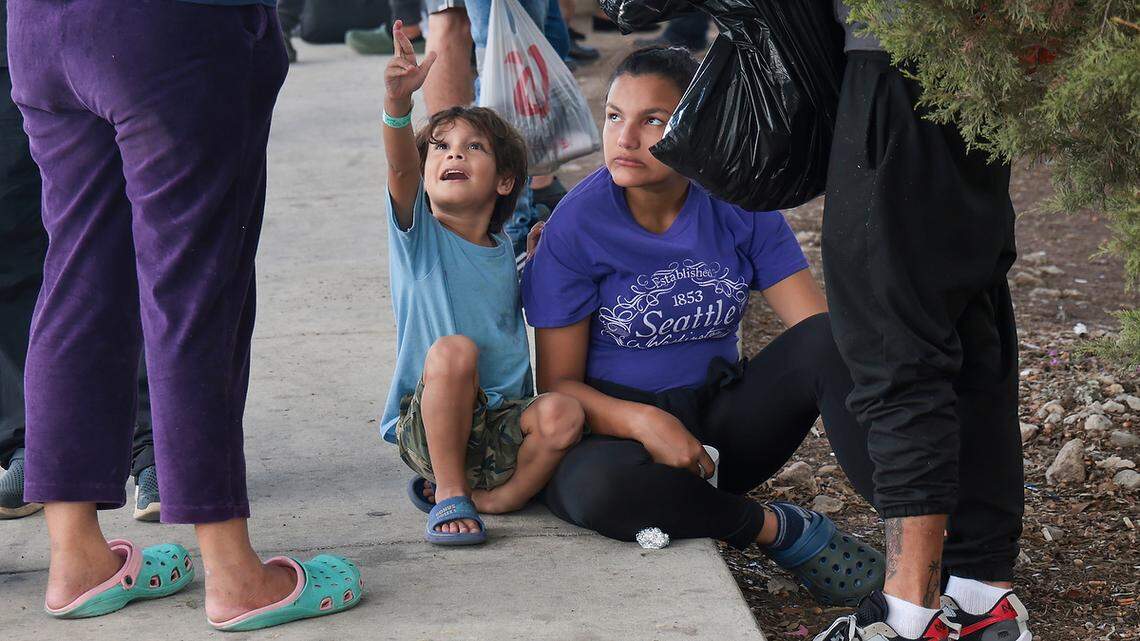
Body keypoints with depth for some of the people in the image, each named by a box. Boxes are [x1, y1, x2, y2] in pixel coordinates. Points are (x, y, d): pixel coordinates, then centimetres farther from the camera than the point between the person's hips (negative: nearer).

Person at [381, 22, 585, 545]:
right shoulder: (418, 233, -1)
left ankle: (491, 498, -6)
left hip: (501, 426, 2)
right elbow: (400, 167, -21)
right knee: (452, 349, -32)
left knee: (564, 413, -28)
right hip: (426, 423, -2)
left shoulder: (507, 252, 11)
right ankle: (449, 492, -15)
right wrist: (398, 102, -39)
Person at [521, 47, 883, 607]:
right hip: (618, 428, -3)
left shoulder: (737, 206, -3)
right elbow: (557, 383, -10)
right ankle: (777, 529, -18)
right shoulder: (575, 228, -12)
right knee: (597, 486, -40)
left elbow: (816, 323, -6)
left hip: (721, 421, 3)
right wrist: (643, 421, -28)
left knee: (829, 340, -22)